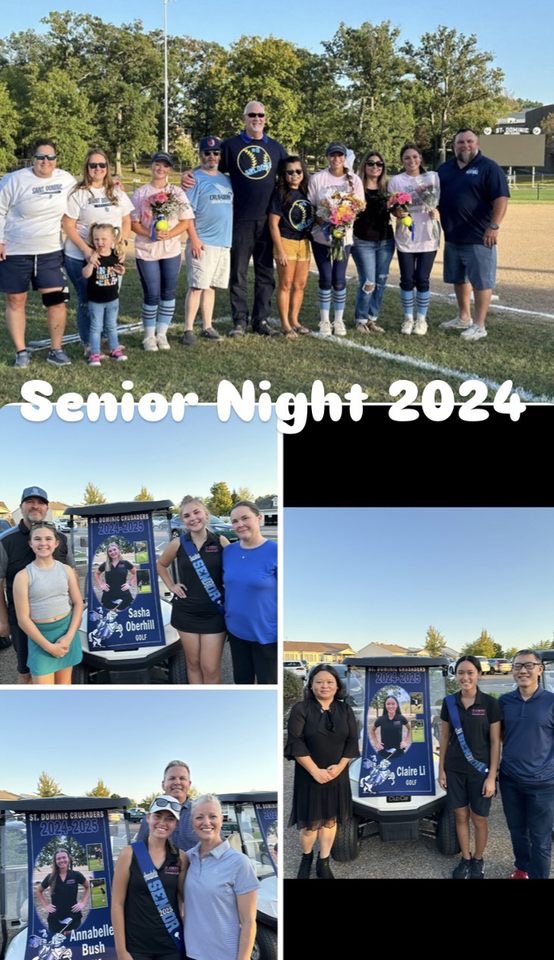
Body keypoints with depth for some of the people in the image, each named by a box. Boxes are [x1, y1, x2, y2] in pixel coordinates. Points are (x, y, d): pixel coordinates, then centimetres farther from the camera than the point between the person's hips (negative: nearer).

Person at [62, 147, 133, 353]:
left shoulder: (117, 192, 7)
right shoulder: (78, 193, -7)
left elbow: (126, 221, 12)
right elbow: (68, 226, -9)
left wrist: (122, 243, -5)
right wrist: (87, 251, -17)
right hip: (81, 258, -4)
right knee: (87, 301, 3)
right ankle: (89, 345, 14)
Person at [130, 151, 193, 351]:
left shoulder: (177, 192, 5)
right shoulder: (140, 193, 1)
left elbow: (185, 221, 1)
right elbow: (133, 223, -1)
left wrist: (169, 234, -16)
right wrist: (150, 234, -19)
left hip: (171, 250, 2)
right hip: (146, 251, -2)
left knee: (169, 293, 4)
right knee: (152, 295, -1)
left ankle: (162, 334, 16)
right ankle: (149, 336, 11)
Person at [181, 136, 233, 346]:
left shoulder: (225, 179, 15)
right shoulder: (195, 179, -5)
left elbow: (232, 207, 22)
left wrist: (231, 237, 15)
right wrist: (194, 238, -18)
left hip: (224, 242, 6)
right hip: (203, 243, -6)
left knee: (210, 286, 12)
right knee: (197, 286, -7)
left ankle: (207, 326, 18)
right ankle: (188, 329, -4)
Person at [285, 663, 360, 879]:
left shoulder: (345, 710, 3)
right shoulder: (300, 709, -8)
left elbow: (352, 742, 1)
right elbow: (296, 743, -13)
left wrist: (339, 767, -12)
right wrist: (315, 771, -17)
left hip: (337, 774, 3)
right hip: (309, 775, -3)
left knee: (330, 819, 8)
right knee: (310, 822, 2)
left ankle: (323, 864, 21)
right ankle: (306, 859, 27)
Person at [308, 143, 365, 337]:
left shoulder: (354, 180, 2)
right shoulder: (317, 178, -1)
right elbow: (310, 207, 0)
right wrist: (322, 222, -16)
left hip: (344, 235, 1)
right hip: (321, 235, -1)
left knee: (339, 279, -2)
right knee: (325, 278, -1)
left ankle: (339, 320, 11)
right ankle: (324, 320, 10)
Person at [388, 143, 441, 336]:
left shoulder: (433, 177, 4)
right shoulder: (396, 180, 1)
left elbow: (441, 202, 10)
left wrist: (436, 211, -12)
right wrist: (397, 212, -20)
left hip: (428, 237, 0)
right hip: (405, 236, 0)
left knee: (422, 279, 1)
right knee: (407, 279, 2)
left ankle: (421, 319, 14)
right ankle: (408, 318, 15)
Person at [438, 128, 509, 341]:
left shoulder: (488, 168, -7)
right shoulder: (445, 168, 13)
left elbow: (501, 198, -14)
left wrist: (494, 226, -22)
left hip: (478, 237, -7)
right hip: (452, 237, 7)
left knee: (481, 281, -3)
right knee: (459, 278, 17)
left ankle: (479, 325, 2)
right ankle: (463, 318, 31)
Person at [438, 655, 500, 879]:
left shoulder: (490, 703, -10)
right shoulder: (449, 703, -1)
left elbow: (495, 742, -8)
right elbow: (444, 738, 7)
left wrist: (492, 776, -10)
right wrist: (441, 769, 5)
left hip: (480, 771, -3)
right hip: (454, 770, 3)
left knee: (479, 819, 8)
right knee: (460, 816, 11)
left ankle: (478, 861, 28)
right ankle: (465, 859, 29)